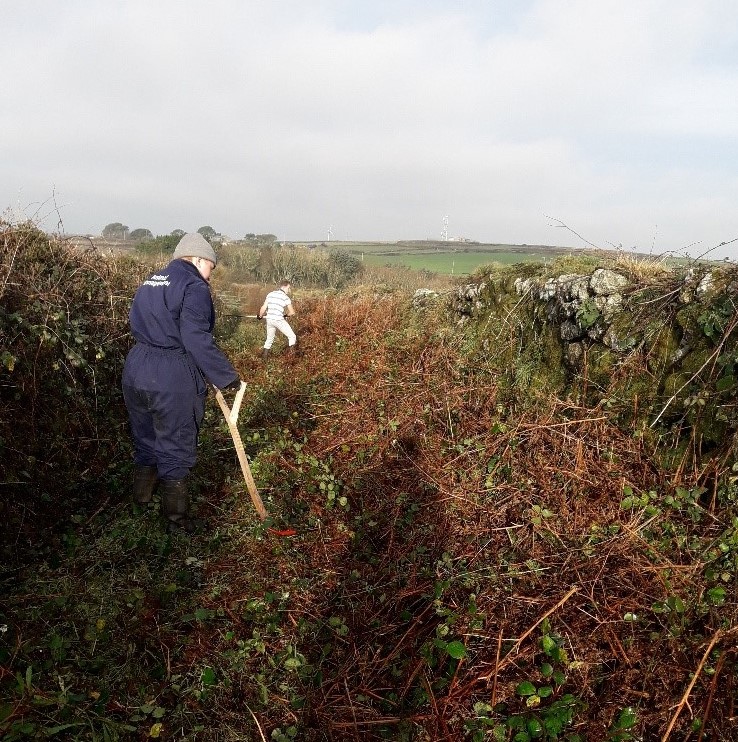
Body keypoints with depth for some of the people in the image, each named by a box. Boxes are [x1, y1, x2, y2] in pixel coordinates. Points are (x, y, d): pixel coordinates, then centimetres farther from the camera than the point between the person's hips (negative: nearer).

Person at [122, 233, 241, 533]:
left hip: (136, 371, 8)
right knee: (175, 448, 5)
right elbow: (197, 339, -20)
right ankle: (176, 517, 16)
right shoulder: (194, 287, -10)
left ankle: (142, 496, 44)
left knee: (145, 439, 25)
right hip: (173, 379, -8)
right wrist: (226, 376, -15)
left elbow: (137, 324, 19)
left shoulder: (149, 283, 16)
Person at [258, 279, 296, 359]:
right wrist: (286, 315, 16)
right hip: (279, 320, -6)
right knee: (292, 337, 8)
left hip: (269, 319, 6)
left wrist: (260, 316, 25)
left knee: (269, 339, 24)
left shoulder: (270, 294, 8)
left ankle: (264, 357, 28)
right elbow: (292, 313, -6)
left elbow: (263, 308, 7)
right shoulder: (286, 297, -6)